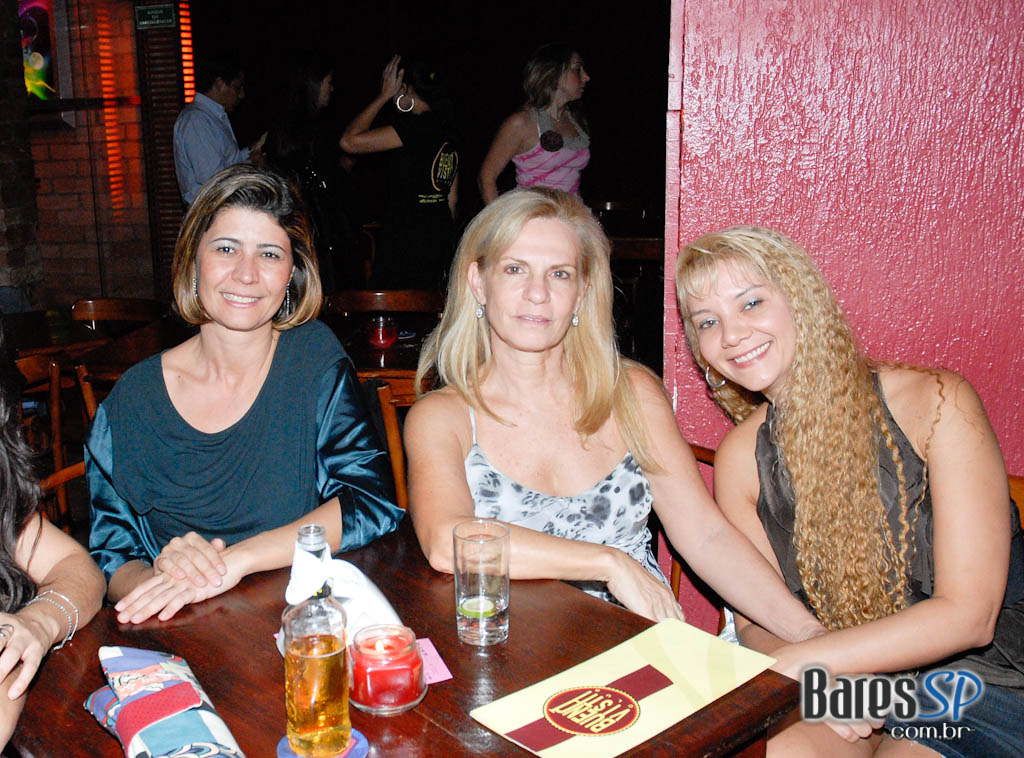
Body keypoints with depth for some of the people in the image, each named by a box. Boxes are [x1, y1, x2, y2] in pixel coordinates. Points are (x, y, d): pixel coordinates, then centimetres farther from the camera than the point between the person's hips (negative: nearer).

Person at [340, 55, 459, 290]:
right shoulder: (447, 131, 13)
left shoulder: (417, 126, -14)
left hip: (407, 238, -9)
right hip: (439, 238, 9)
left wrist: (384, 95, -7)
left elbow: (349, 141, -14)